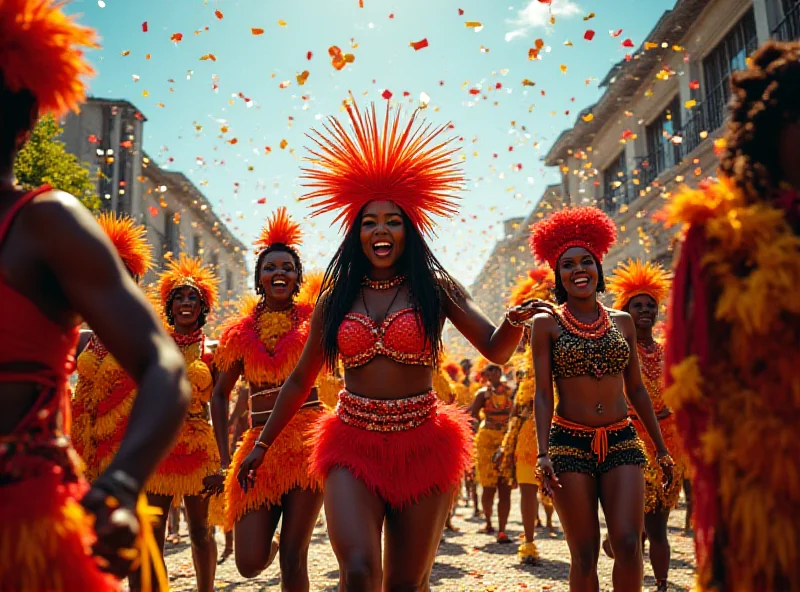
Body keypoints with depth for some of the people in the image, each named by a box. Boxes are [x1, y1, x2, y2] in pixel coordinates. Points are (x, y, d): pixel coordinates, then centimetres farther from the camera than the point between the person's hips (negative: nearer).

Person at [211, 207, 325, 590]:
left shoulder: (313, 320, 3)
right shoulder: (240, 331, 7)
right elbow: (220, 395, 14)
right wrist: (225, 458, 10)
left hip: (306, 440, -2)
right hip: (259, 444, 2)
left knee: (293, 558, -2)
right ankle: (269, 542, 33)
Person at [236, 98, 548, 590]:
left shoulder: (435, 288, 2)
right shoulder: (335, 299, 7)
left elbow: (496, 350, -4)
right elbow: (299, 381, 14)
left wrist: (516, 321, -27)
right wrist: (263, 444, 16)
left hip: (422, 445, 0)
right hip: (353, 446, 1)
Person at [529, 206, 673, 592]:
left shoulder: (622, 322, 9)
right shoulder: (546, 324, 0)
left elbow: (636, 389, 14)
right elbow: (542, 394, -3)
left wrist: (661, 448, 14)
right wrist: (543, 453, -13)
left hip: (621, 442, 3)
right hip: (569, 443, -2)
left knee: (628, 543, -11)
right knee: (585, 553, 2)